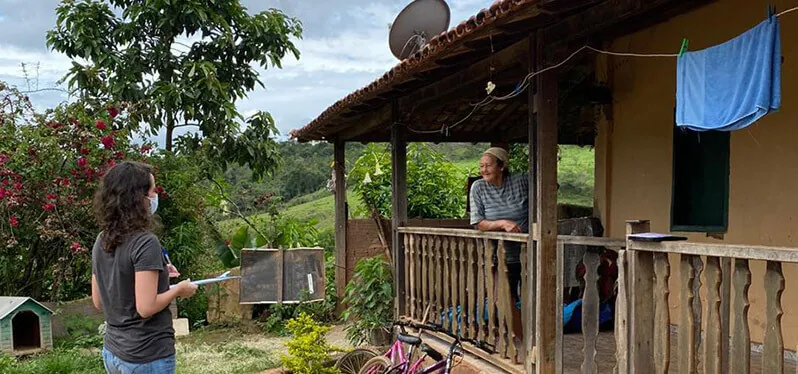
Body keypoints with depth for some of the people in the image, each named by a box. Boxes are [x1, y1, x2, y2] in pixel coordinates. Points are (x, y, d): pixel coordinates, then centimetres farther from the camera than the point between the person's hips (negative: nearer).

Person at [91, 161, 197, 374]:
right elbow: (146, 308, -24)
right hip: (148, 356, -8)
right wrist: (178, 290, -9)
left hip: (112, 354, 8)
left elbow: (98, 302, 12)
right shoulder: (145, 242, -20)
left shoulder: (102, 242, 4)